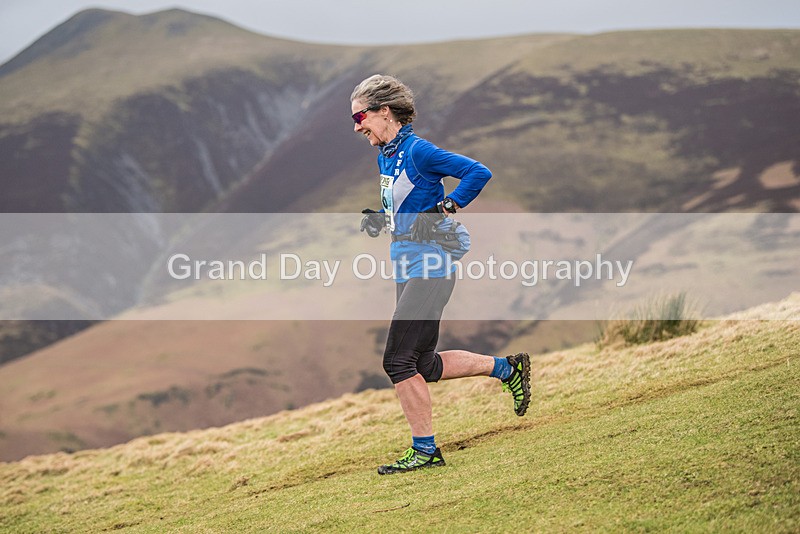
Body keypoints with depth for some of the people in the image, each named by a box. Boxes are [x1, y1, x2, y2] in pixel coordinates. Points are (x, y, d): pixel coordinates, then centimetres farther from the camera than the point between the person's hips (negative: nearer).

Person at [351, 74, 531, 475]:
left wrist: (443, 209, -20)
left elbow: (479, 173, -17)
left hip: (428, 270, -10)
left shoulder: (418, 151, -14)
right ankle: (507, 369, 25)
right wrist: (380, 221, 8)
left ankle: (425, 451, 0)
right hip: (408, 271, 10)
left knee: (398, 360, -10)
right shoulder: (384, 156, 13)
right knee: (425, 367, 12)